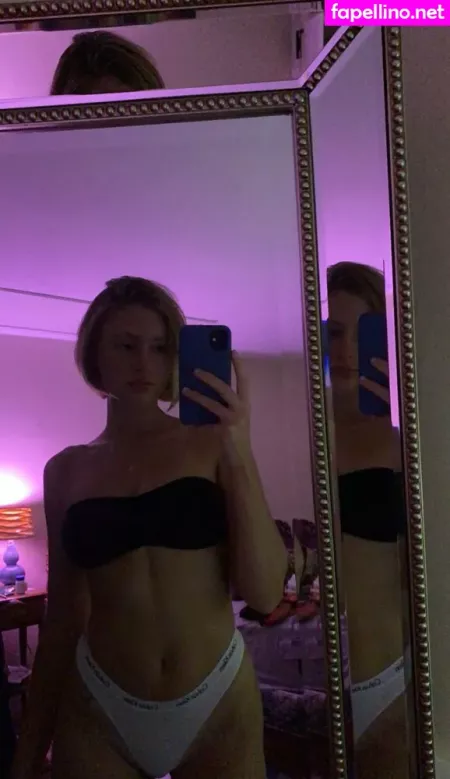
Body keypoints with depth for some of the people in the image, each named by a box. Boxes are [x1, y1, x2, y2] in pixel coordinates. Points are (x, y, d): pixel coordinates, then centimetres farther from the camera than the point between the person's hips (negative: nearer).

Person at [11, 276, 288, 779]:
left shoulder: (212, 443, -7)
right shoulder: (66, 470, 0)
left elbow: (265, 594, -12)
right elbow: (62, 620, 7)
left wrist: (241, 454, -21)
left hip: (220, 703, -1)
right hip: (98, 714, 1)